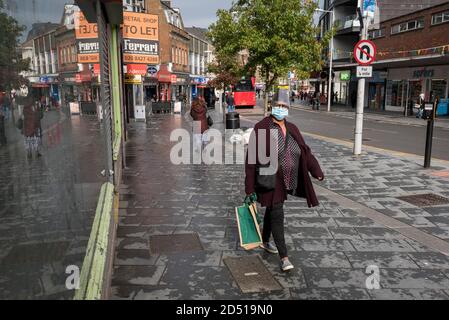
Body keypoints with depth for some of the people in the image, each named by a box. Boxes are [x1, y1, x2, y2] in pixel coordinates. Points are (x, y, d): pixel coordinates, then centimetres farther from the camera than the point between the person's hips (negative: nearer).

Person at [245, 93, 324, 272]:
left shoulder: (292, 129, 5)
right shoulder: (262, 128, -13)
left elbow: (304, 151, 3)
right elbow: (252, 158, -13)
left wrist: (316, 171, -12)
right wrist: (250, 186, -14)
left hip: (286, 181, 6)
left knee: (272, 211, 22)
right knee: (277, 216, -7)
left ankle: (265, 242, 42)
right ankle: (284, 257, 0)